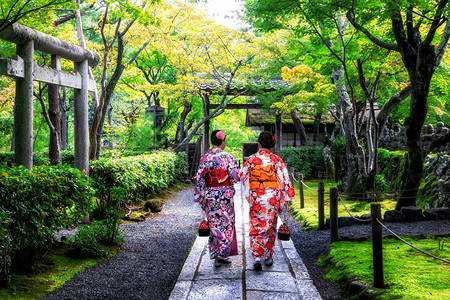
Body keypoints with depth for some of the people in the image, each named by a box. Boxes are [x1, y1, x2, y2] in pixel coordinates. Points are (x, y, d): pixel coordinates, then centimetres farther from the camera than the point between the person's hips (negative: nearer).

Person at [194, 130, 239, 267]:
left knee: (214, 224, 11)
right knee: (226, 223, 7)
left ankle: (216, 255, 15)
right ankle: (222, 253, -2)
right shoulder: (227, 157, -10)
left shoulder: (205, 158, 1)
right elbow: (235, 176, -10)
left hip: (209, 195, 3)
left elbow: (199, 179, 1)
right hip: (225, 194, -3)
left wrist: (200, 197, 9)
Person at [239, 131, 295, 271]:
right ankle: (268, 258, 25)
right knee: (270, 227, 15)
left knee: (256, 228, 4)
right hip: (272, 197, 1)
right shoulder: (276, 160, -6)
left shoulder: (251, 159, -4)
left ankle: (257, 257, -13)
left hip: (256, 197, -1)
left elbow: (242, 175, 8)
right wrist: (287, 196, 0)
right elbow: (284, 179, -7)